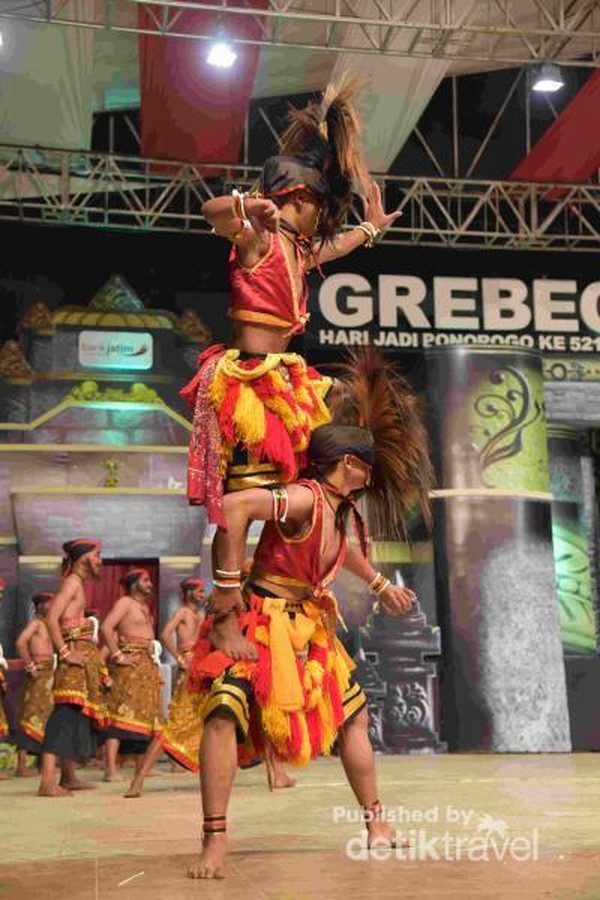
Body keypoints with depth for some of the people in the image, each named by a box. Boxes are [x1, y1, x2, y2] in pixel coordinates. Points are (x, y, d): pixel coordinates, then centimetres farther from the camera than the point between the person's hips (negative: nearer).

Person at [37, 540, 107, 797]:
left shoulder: (78, 583, 22)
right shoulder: (73, 581, -7)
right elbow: (51, 618, -18)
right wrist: (66, 653, -22)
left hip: (84, 659, 10)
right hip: (75, 653, -10)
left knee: (79, 714, 14)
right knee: (68, 712, -17)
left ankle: (68, 777, 22)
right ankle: (47, 780, -25)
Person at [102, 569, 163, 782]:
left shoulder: (144, 606, 23)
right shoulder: (125, 602, -4)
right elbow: (106, 627, -17)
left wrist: (154, 663, 15)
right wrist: (117, 656, -20)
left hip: (148, 666, 9)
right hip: (131, 665, -9)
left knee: (145, 715, 10)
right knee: (121, 714, -15)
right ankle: (111, 769, -20)